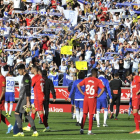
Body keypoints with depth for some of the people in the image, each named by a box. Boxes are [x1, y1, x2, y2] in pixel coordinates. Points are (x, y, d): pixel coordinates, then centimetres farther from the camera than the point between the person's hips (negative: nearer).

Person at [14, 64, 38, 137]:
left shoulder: (26, 77, -15)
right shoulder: (26, 77, 17)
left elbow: (27, 90, -20)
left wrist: (28, 102, -23)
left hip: (23, 98, -10)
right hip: (23, 98, 10)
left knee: (17, 114, -7)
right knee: (27, 115, 10)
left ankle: (21, 132, -8)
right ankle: (35, 131, 7)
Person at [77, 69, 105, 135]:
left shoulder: (86, 79, 7)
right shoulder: (97, 81, -4)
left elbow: (78, 85, 4)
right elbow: (103, 88, -16)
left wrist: (82, 93, 5)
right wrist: (98, 95, -7)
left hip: (86, 98, 3)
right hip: (93, 99, -3)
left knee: (84, 114, 11)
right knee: (91, 115, 0)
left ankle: (81, 129, 7)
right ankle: (89, 131, 0)